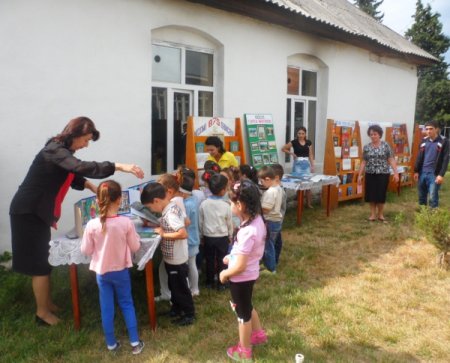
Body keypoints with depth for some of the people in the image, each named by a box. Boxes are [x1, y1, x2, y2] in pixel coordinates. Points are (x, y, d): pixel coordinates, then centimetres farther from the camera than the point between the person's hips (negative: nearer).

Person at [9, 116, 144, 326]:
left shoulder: (61, 151, 10)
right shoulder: (54, 150, -22)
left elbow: (73, 175, 24)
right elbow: (82, 167, -38)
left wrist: (92, 187, 9)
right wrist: (119, 167, -42)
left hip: (38, 212, 10)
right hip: (28, 212, -10)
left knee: (42, 260, 16)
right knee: (39, 262, -2)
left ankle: (47, 304, 28)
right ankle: (42, 313, 10)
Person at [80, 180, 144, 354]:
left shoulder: (92, 225, -17)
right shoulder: (126, 222, -20)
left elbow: (86, 250, -6)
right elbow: (135, 247, -10)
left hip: (101, 272, 1)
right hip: (121, 271, 0)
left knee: (106, 309, 15)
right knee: (127, 305, 16)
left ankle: (111, 344, 28)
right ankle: (135, 343, 22)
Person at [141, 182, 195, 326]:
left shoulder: (169, 214, -28)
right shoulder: (173, 206, -1)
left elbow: (183, 234, -36)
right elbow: (185, 222, 13)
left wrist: (163, 234, -24)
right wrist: (162, 227, 5)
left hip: (176, 259, -9)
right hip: (173, 258, 9)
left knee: (181, 287, 8)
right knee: (174, 286, 25)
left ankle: (189, 315, 25)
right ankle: (177, 308, 43)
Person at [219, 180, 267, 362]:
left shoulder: (247, 232, -35)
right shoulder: (257, 220, -8)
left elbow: (240, 266, -28)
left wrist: (224, 273, -12)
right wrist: (232, 256, 8)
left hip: (241, 277, -8)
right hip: (250, 273, 8)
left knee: (242, 312, 14)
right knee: (246, 306, 31)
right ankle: (258, 334, 52)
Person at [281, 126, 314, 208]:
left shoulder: (308, 142, 7)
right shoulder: (294, 142, -2)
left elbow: (311, 155, 10)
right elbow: (283, 149, 5)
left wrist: (312, 166, 5)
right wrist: (291, 153, -5)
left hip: (306, 164, 3)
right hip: (298, 164, -3)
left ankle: (309, 203, 10)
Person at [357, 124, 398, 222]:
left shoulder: (385, 145, -2)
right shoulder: (366, 147, 4)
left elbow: (391, 160, -4)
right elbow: (364, 162, 6)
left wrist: (396, 173, -11)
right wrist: (360, 175, 3)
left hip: (383, 174, -2)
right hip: (370, 174, 2)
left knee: (381, 194, 4)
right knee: (371, 195, 5)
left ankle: (380, 214, 20)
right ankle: (373, 214, 17)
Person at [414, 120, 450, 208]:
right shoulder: (424, 141, 9)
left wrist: (441, 174, -16)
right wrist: (416, 171, 8)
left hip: (434, 174, -5)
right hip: (422, 173, 5)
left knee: (433, 198, -3)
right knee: (421, 196, 13)